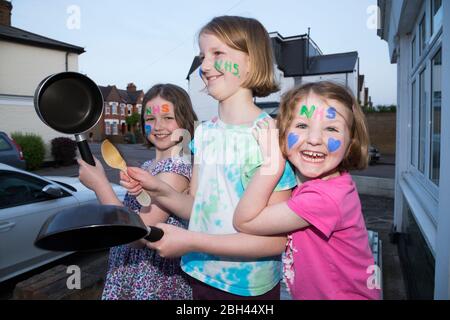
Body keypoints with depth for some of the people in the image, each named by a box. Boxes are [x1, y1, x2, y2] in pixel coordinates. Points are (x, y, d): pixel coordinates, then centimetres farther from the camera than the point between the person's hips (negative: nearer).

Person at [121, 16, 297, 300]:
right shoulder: (204, 133, -2)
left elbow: (275, 239, -21)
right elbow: (197, 206, 4)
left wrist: (191, 242, -23)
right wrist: (159, 191, -14)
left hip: (249, 286, -5)